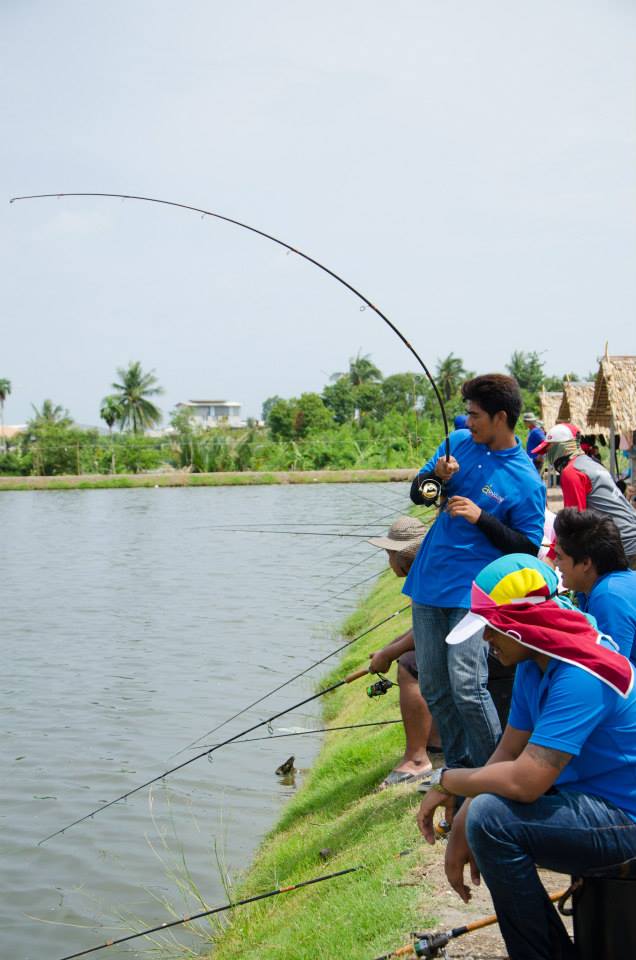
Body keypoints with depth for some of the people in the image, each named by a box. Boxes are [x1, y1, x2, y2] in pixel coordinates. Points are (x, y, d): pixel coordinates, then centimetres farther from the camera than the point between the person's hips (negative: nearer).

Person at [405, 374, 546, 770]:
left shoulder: (526, 482, -10)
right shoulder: (459, 443, 6)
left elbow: (529, 548, -8)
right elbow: (417, 494, 13)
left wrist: (481, 517, -19)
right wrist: (437, 476, -10)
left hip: (473, 592, -6)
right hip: (429, 582, 6)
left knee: (467, 687, -16)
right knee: (434, 689, 12)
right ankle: (459, 767, 27)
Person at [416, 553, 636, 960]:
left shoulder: (579, 679, -28)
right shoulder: (533, 664, 3)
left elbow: (525, 781, -32)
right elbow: (508, 753, 5)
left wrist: (446, 780, -16)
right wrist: (459, 834, -2)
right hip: (582, 797, 10)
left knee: (490, 817, -26)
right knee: (467, 814, 17)